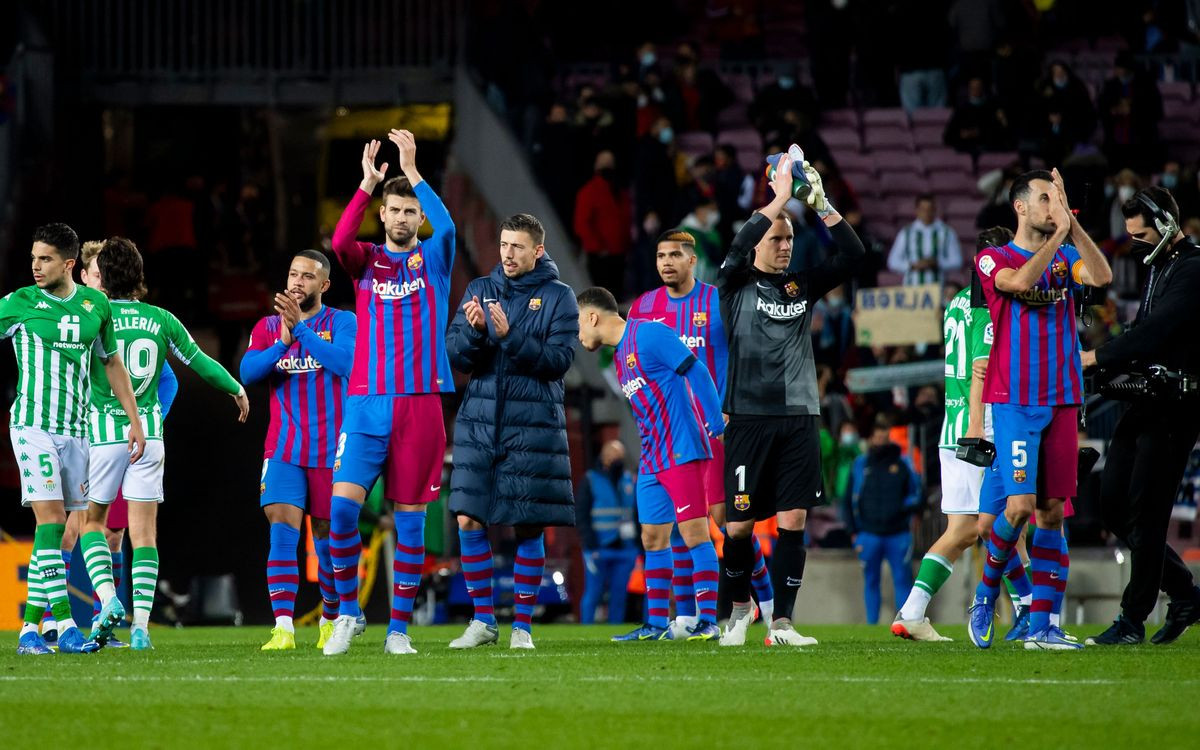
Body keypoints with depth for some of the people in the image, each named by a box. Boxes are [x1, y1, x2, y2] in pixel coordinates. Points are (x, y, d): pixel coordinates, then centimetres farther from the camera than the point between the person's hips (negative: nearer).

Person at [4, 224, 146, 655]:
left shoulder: (95, 305, 7)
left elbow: (112, 363, 19)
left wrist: (135, 420, 17)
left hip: (75, 430, 4)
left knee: (56, 534, 3)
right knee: (51, 521, -14)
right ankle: (66, 627, -17)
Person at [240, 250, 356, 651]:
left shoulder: (343, 323, 0)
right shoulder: (268, 327, 9)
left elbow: (346, 362, -19)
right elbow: (248, 372, -5)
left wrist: (301, 329, -24)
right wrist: (284, 340, -18)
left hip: (331, 449, -1)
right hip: (284, 449, 2)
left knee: (327, 535, 7)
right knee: (282, 530, -14)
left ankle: (330, 621, 27)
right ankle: (283, 628, -20)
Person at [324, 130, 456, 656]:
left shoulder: (433, 258, 8)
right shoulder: (367, 260, 10)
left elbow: (447, 226, -15)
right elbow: (340, 242, -14)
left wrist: (412, 171, -17)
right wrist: (367, 184, -19)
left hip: (420, 405, 0)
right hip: (366, 404, 0)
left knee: (410, 521, 1)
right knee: (342, 505, -13)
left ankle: (398, 628, 8)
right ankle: (348, 611, 4)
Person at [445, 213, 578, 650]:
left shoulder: (558, 297, 0)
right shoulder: (480, 289, 9)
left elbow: (559, 359, -11)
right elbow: (455, 355, 4)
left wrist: (510, 335, -21)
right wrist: (474, 329, -17)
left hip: (533, 425, -3)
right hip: (479, 421, 3)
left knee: (529, 528, 0)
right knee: (469, 520, -1)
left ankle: (523, 626, 9)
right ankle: (483, 622, 10)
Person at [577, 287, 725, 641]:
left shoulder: (648, 334, -10)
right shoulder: (619, 354, 18)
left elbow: (697, 373, -15)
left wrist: (716, 425, -19)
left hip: (681, 451, -10)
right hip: (651, 461, 10)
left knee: (694, 530, -9)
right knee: (653, 538, 9)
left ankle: (708, 621, -10)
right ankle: (656, 625, 13)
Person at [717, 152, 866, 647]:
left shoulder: (802, 287, 12)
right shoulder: (735, 287, 2)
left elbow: (852, 254, 5)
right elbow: (738, 249, -19)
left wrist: (820, 203, -5)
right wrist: (780, 197, -20)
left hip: (799, 418, 3)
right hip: (749, 418, -3)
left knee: (793, 521, -5)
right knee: (739, 525, 0)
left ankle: (781, 623, -1)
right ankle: (740, 607, 25)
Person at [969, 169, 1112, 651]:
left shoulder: (1066, 258, 13)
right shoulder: (993, 259, 1)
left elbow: (1102, 277, -8)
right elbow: (1020, 281, -21)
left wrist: (1071, 222, -13)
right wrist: (1058, 234, -21)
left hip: (1062, 402, 4)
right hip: (1015, 401, -4)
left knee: (1052, 511, 1)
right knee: (1019, 505, -14)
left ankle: (1040, 626, 3)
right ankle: (986, 597, 10)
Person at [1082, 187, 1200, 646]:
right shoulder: (1159, 268, 18)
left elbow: (1155, 332, -24)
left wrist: (1095, 358, -21)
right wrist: (1108, 369, 7)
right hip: (1145, 403, 10)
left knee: (1146, 513, -7)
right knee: (1113, 507, 9)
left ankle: (1133, 621, -1)